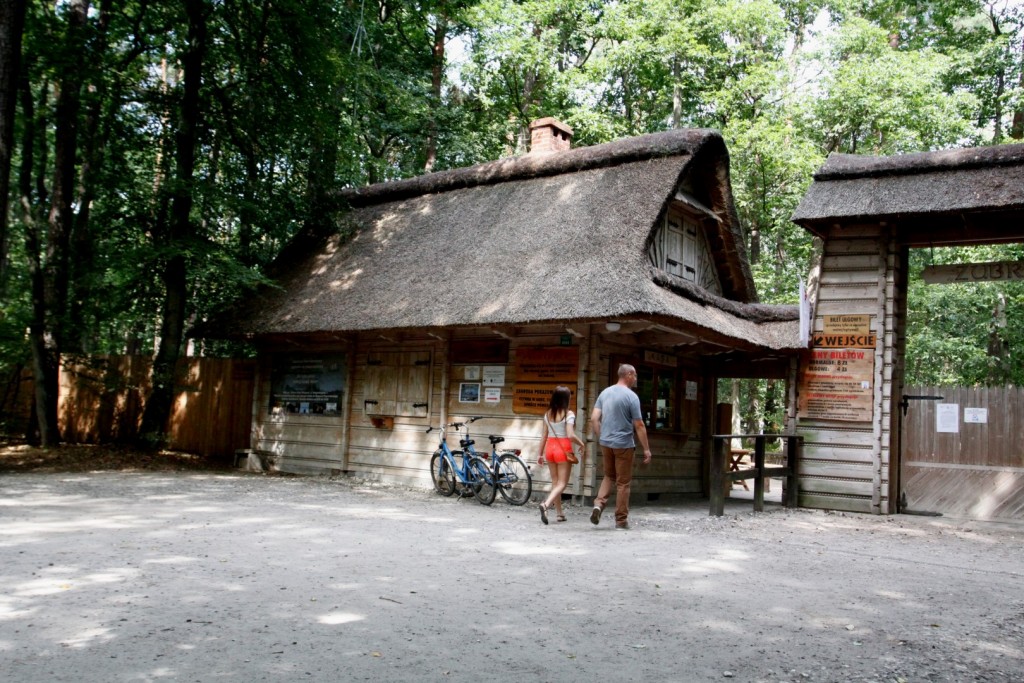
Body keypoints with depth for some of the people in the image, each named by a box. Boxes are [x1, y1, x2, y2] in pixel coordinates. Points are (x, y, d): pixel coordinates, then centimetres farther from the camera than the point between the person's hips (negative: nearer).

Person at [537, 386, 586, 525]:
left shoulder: (548, 414, 5)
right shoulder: (569, 414, -11)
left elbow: (544, 436, 7)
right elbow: (570, 435, -20)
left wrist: (541, 454, 14)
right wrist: (582, 443, -3)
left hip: (550, 447, 6)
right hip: (563, 449, -5)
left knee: (555, 481, 15)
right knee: (562, 483, 0)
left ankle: (559, 513, 20)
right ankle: (546, 504, -23)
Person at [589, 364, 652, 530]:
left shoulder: (605, 393, 6)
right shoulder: (631, 396, -12)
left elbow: (594, 419, 4)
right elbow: (639, 425, -12)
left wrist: (599, 438, 15)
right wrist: (646, 449, -6)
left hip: (605, 443, 5)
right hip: (624, 444, -5)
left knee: (609, 476, 21)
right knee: (623, 482, 5)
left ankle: (599, 504, 0)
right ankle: (621, 520, 11)